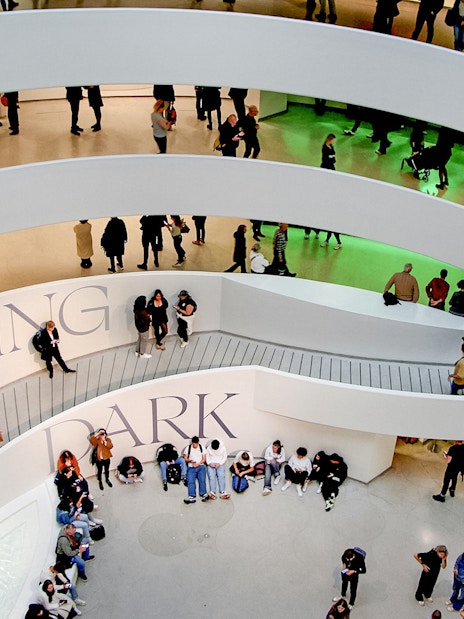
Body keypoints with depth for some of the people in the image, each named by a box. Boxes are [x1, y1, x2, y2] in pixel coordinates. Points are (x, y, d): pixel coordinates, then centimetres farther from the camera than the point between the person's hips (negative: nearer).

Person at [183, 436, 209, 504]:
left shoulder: (202, 447, 9)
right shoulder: (188, 448, 10)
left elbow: (204, 459, 6)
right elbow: (185, 458, 9)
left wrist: (198, 464, -11)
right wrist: (190, 461, -13)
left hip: (200, 466, 0)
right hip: (191, 467, 0)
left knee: (202, 479, -23)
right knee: (190, 481, -22)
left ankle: (204, 494, -35)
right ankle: (191, 496, -36)